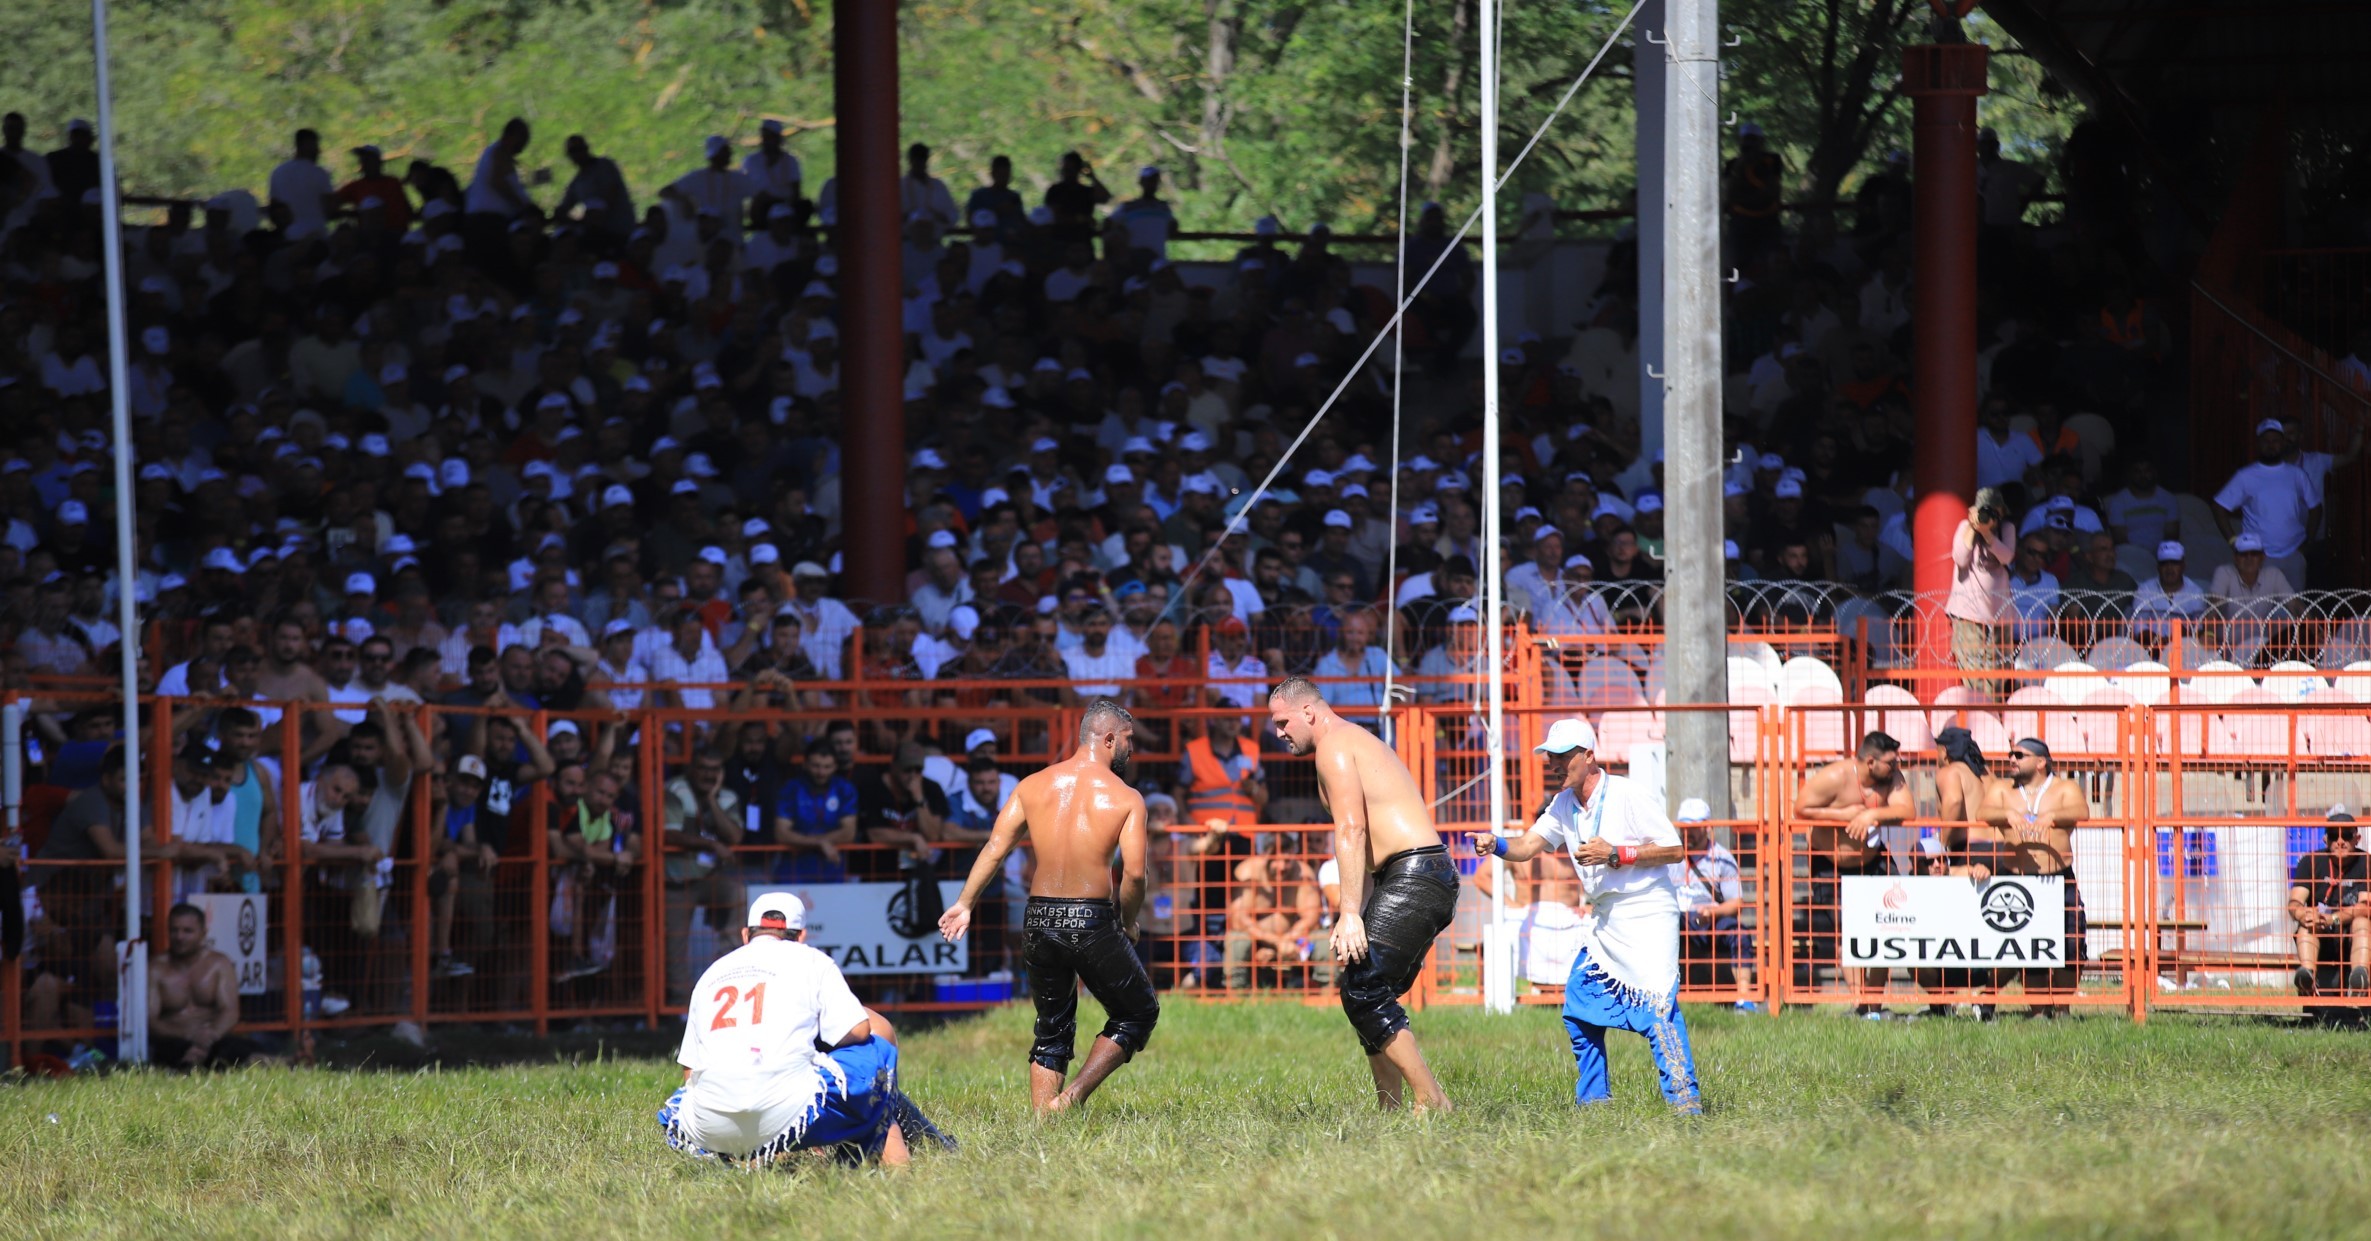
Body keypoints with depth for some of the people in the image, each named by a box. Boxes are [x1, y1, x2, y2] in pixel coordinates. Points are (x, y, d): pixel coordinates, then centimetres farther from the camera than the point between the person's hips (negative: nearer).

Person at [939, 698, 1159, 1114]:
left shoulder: (1034, 786, 5)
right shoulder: (1125, 798, -5)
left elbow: (994, 850, 1)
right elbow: (1134, 873, -13)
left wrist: (965, 905, 10)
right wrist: (1128, 923, 4)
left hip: (1039, 921, 4)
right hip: (1092, 922, -4)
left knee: (1053, 1029, 19)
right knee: (1138, 1012, 14)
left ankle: (1043, 1115, 11)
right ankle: (1074, 1095, -1)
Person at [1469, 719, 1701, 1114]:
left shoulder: (1626, 797, -14)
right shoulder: (1565, 805, 9)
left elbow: (1675, 850, -14)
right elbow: (1528, 845, 5)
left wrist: (1616, 854, -22)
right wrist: (1495, 844, -17)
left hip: (1648, 917, -8)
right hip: (1605, 925, 9)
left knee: (1656, 1007, -19)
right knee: (1579, 1007, 8)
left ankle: (1685, 1101, -18)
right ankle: (1593, 1098, 19)